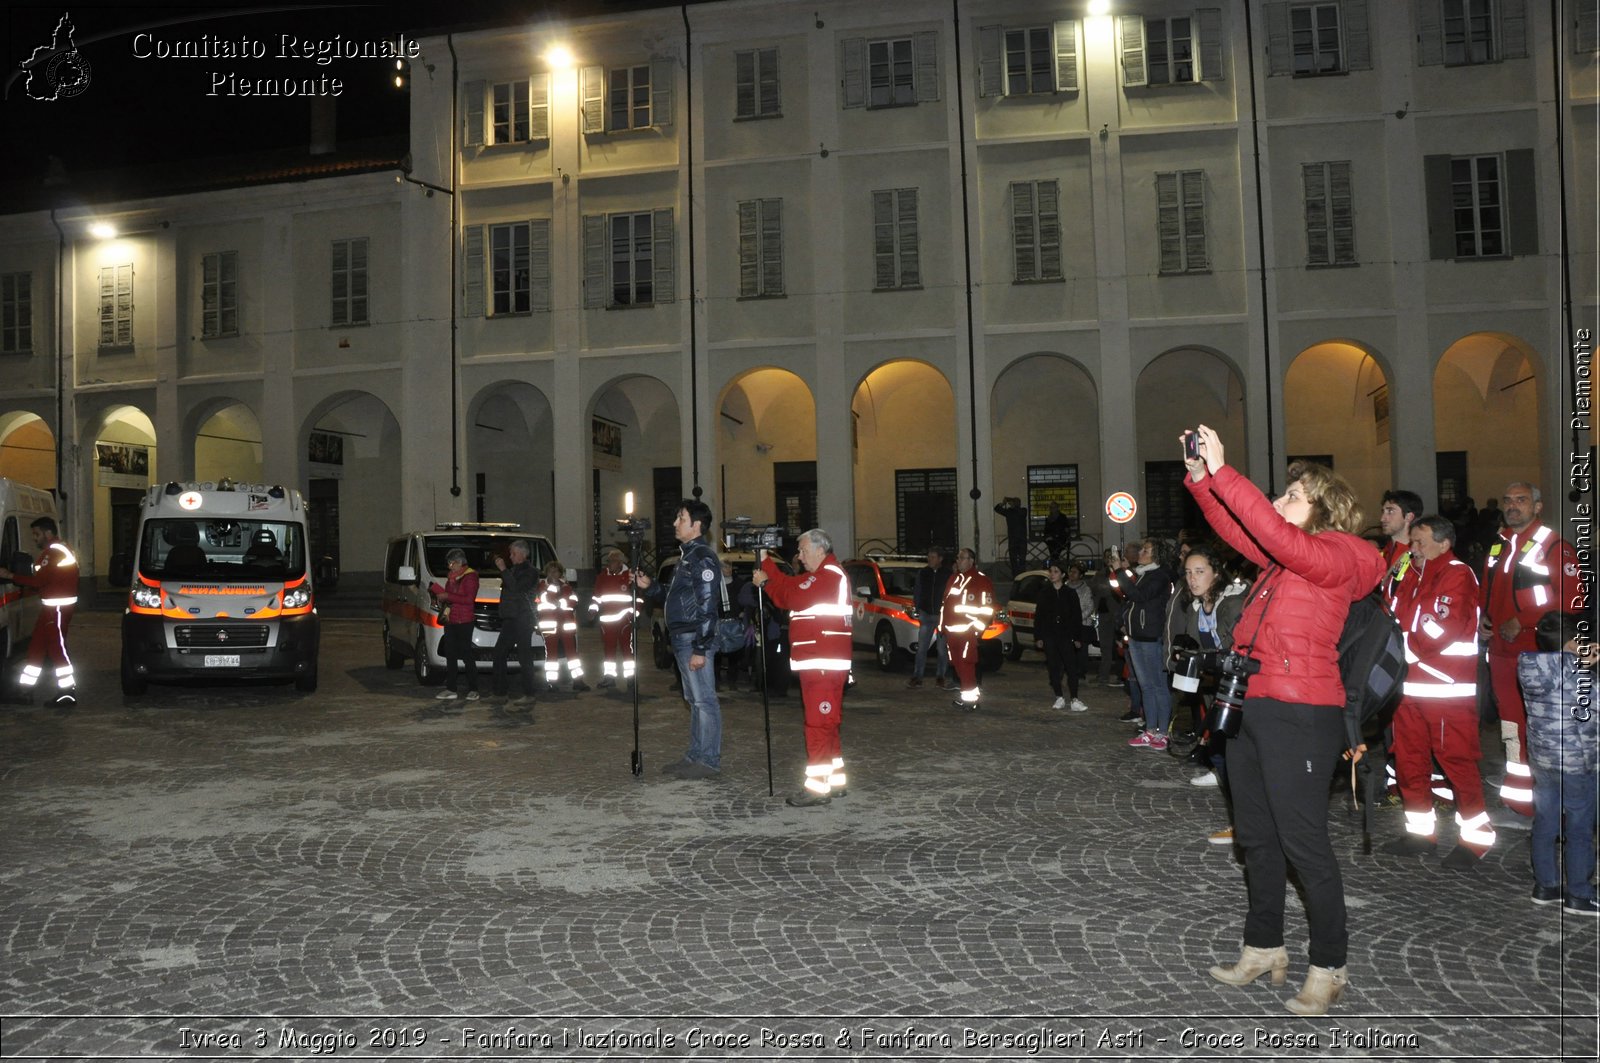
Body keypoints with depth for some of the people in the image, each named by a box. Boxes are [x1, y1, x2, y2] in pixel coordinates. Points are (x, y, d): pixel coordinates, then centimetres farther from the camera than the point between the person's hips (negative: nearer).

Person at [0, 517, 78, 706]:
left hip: (58, 607, -11)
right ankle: (25, 690, 22)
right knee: (36, 647, 14)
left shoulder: (55, 552, -16)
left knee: (57, 649, -9)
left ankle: (68, 693, -7)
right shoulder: (52, 551, 19)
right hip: (51, 607, 11)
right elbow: (43, 579, 17)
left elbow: (39, 580, -21)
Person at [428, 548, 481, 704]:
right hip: (450, 621, 8)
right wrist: (438, 592, 6)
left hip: (464, 622, -8)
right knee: (450, 655, 7)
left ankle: (473, 690, 0)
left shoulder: (470, 576, -8)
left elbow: (470, 599, -17)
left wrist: (448, 596, -18)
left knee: (467, 655, -5)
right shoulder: (451, 576, 17)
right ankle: (450, 690, 11)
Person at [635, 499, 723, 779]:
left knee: (704, 700, -5)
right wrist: (649, 587, 10)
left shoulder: (704, 558, -14)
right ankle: (695, 756, 23)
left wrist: (700, 649, -22)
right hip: (682, 640, 10)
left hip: (696, 640, -10)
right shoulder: (687, 555, 18)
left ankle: (709, 761, 1)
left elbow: (707, 606, -19)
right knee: (694, 700, 15)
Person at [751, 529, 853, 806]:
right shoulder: (820, 575, 22)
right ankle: (835, 782, 22)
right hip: (817, 661, 11)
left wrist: (767, 565, -11)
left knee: (819, 724, -10)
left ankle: (817, 787, -9)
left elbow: (794, 596, -19)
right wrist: (766, 583, -2)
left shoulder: (830, 574, -11)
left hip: (823, 664, -11)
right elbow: (788, 598, 15)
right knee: (826, 724, 15)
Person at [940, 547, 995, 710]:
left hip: (968, 631, -7)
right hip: (951, 630, 7)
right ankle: (968, 694, 18)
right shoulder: (953, 579, 19)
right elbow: (945, 602, 25)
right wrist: (942, 624, 19)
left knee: (965, 663, -13)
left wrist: (977, 628, -14)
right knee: (957, 664, 8)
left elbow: (987, 608, -9)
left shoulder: (982, 581, -4)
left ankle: (971, 698, -9)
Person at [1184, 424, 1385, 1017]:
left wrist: (1222, 472, -22)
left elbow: (1273, 532, -23)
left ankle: (1328, 968, 12)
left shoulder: (1337, 556, -9)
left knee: (1303, 843, -2)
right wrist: (1199, 479, 1)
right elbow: (1239, 532, 12)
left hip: (1300, 713, -9)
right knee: (1256, 836, 15)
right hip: (1251, 706, 9)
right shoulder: (1285, 559, 15)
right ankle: (1264, 950, 28)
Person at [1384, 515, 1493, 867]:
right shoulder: (1411, 576, 16)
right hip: (1410, 684, 8)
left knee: (1456, 761, -2)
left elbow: (1439, 631, -18)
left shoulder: (1457, 575, -9)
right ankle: (1420, 831, 23)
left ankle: (1475, 837, 10)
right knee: (1409, 760, 12)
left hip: (1448, 689, -8)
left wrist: (1404, 647, -9)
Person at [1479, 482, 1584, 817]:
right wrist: (1483, 617, 7)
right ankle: (1517, 795, 25)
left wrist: (1523, 622, -18)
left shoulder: (1555, 547, -9)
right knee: (1512, 728, 14)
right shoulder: (1497, 546, 14)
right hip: (1501, 651, 7)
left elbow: (1572, 599, -16)